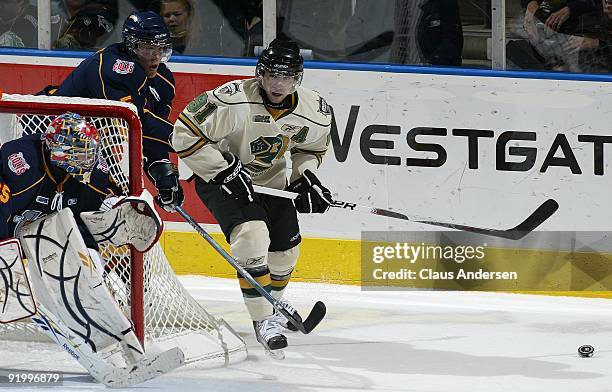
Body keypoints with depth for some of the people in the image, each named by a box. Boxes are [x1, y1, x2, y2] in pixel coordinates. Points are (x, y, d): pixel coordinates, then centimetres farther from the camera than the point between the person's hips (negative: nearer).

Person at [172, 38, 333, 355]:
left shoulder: (314, 112, -15)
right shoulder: (234, 101, -33)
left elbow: (312, 147, 8)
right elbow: (186, 133, -27)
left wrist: (306, 176, -9)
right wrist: (224, 171, -28)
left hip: (271, 180, 6)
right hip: (219, 177, -6)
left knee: (286, 248, 11)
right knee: (252, 235, -26)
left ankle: (272, 303, 43)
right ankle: (263, 320, -16)